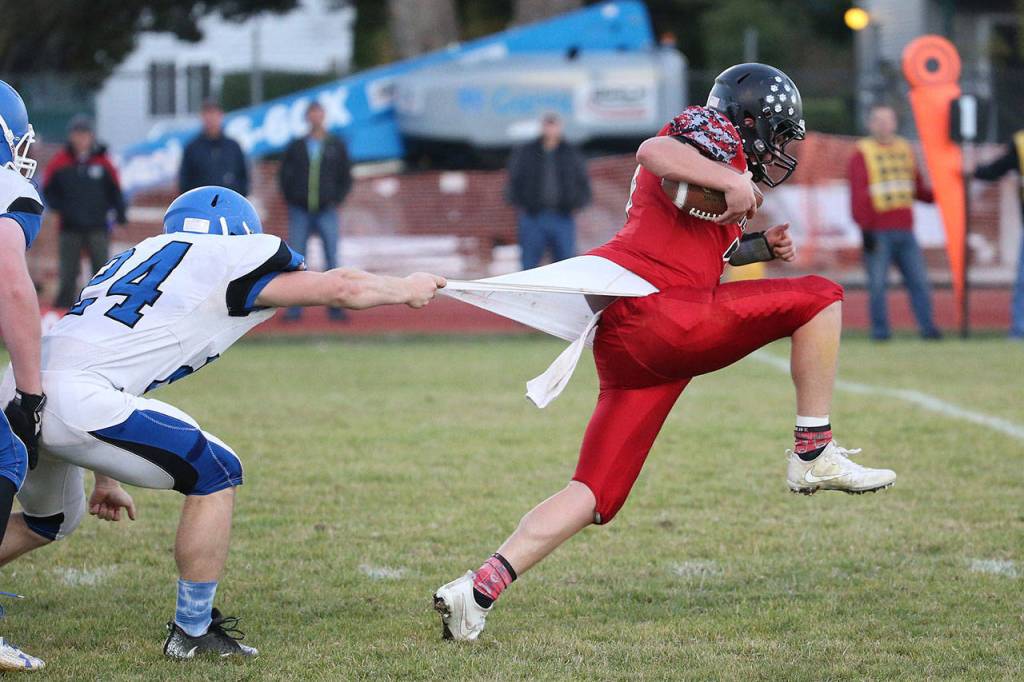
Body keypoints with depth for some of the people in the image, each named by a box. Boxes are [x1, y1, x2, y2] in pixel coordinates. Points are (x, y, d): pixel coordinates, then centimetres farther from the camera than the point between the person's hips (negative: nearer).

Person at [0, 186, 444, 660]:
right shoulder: (224, 257, 5)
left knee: (52, 522, 32)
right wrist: (406, 290, 28)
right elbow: (342, 288, 9)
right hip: (71, 400, -9)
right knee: (216, 474, 4)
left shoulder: (143, 257, 28)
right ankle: (193, 630, 8)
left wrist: (104, 475, 34)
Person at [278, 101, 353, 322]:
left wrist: (337, 200, -1)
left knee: (331, 259, -2)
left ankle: (335, 305, 2)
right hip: (300, 212, 1)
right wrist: (290, 199, 1)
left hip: (326, 211, 0)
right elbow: (284, 175, 13)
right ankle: (295, 307, 0)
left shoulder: (336, 146, 9)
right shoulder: (296, 147, 10)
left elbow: (346, 177, 11)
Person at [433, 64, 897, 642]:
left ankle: (479, 588, -1)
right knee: (820, 298, -3)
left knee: (597, 495, 7)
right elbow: (655, 153, -17)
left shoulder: (722, 165, 31)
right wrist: (735, 182, -17)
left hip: (620, 344, 10)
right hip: (657, 313, -10)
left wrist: (761, 247, 20)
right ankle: (815, 453, 1)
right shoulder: (717, 133, 3)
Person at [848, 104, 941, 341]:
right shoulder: (862, 154, 2)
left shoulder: (905, 150, 17)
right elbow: (858, 194, -4)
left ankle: (927, 327, -1)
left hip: (905, 231, 4)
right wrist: (865, 229, -11)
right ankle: (880, 330, 2)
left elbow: (918, 190, 22)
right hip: (878, 233, -4)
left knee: (919, 281, -2)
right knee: (878, 284, -4)